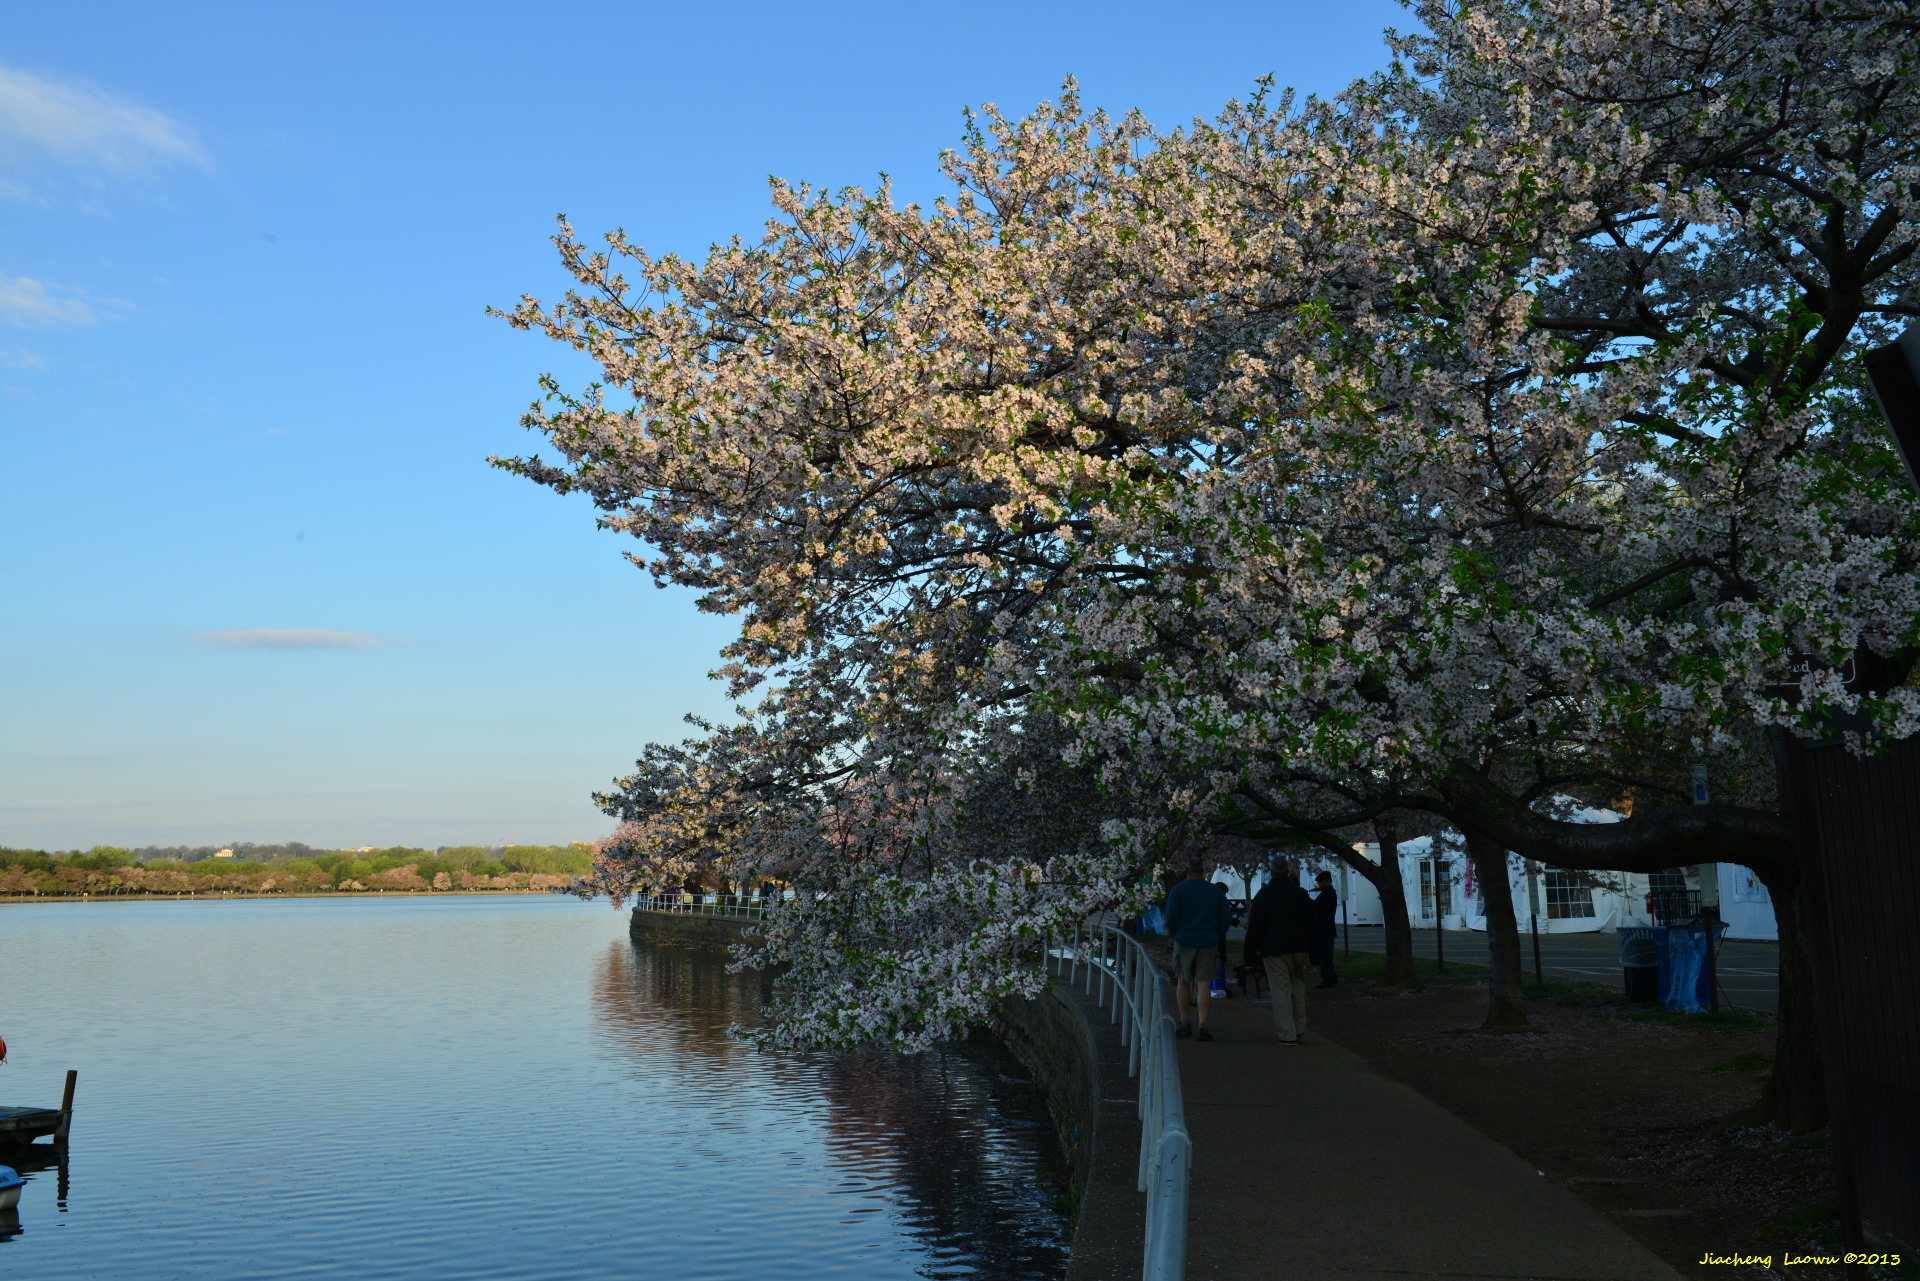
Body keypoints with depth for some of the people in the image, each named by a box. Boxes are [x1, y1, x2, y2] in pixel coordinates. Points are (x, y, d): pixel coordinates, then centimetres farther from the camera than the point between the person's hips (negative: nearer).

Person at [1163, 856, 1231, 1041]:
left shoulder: (1178, 890, -5)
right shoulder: (1215, 892, 5)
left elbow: (1171, 918, -8)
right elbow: (1224, 918, 6)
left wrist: (1173, 936, 7)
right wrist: (1217, 938, 15)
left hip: (1184, 941, -1)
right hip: (1208, 943, 1)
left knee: (1183, 982, 13)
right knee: (1203, 984, -1)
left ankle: (1184, 1024, 14)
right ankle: (1202, 1027, -8)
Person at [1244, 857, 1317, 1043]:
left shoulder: (1263, 895, -1)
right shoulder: (1300, 893, 5)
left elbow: (1254, 925, 0)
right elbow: (1310, 923, 9)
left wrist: (1252, 952, 6)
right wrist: (1311, 950, 14)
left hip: (1273, 950, -3)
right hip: (1298, 948, 3)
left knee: (1281, 991, -4)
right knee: (1298, 989, 12)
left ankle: (1287, 1034, -8)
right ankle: (1299, 1031, 15)